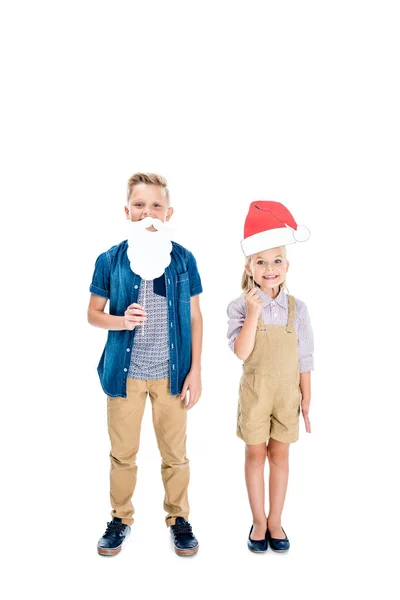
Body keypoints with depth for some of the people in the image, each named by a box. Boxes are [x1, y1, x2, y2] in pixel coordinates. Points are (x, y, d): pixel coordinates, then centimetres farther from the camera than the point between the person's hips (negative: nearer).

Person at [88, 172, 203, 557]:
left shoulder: (183, 259, -3)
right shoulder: (110, 260, -4)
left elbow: (195, 318, 2)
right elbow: (93, 313, 4)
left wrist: (195, 371, -2)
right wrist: (120, 321, -18)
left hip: (172, 373, 0)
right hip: (124, 371, 0)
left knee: (175, 452, 13)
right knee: (122, 452, 15)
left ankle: (178, 517, 34)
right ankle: (120, 518, 36)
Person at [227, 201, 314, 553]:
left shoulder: (297, 308, -3)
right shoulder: (241, 307, -9)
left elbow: (304, 356, 2)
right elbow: (241, 352, -19)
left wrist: (306, 394, 2)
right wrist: (252, 313, -26)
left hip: (288, 391, 2)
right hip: (255, 391, -1)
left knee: (280, 454, 11)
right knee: (255, 453, 10)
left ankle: (275, 521, 27)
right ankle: (259, 521, 27)